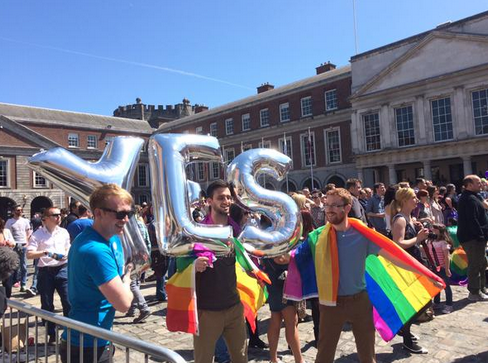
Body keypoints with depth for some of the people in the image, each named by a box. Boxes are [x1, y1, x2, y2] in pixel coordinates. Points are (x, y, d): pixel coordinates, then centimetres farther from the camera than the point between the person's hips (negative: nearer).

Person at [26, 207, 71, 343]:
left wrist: (66, 254, -3)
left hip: (63, 269, 2)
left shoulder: (64, 232, 5)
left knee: (68, 302, 1)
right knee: (47, 305, 9)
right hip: (45, 272, -2)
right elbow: (29, 255, -12)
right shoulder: (37, 234, -6)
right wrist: (46, 253, -24)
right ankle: (51, 334, 24)